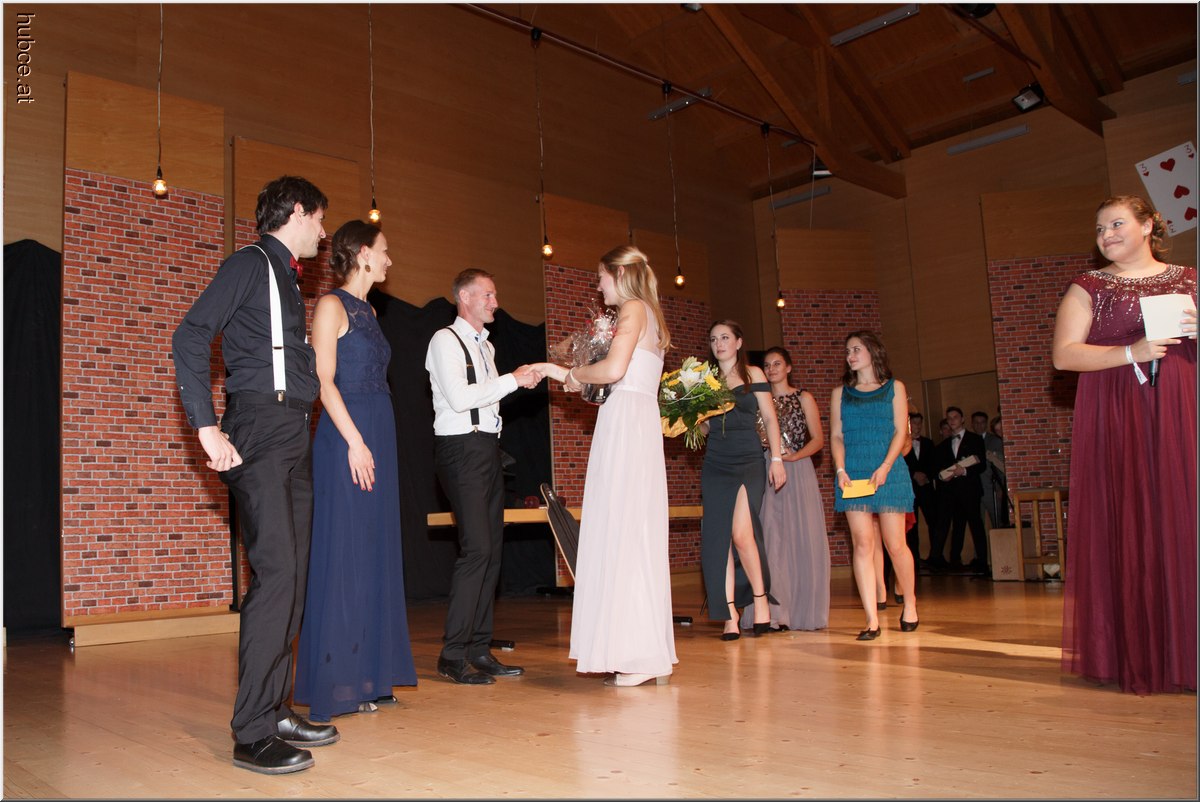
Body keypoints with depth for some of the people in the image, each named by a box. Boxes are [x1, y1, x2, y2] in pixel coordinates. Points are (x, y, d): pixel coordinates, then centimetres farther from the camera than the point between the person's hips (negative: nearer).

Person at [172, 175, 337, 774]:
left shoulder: (287, 279, 24)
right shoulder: (249, 263, -1)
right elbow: (190, 338, -11)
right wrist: (207, 427, -18)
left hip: (293, 436, 9)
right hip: (260, 430, -9)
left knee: (291, 576, 8)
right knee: (275, 573, -14)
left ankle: (275, 711, 16)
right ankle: (252, 733, -9)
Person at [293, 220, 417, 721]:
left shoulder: (367, 311, 20)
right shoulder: (332, 306, -4)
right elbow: (324, 381, -12)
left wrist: (374, 444, 13)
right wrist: (355, 441, -19)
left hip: (378, 436, 9)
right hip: (346, 438, -9)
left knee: (375, 554, 8)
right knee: (343, 556, -6)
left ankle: (368, 675, 15)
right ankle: (336, 683, 1)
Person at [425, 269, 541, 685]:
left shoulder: (486, 346, 21)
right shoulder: (445, 340, -5)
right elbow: (459, 397, -18)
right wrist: (513, 379, -15)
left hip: (488, 448, 9)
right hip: (462, 448, -9)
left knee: (492, 548, 6)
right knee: (476, 547, -15)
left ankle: (479, 649, 13)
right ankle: (452, 655, -7)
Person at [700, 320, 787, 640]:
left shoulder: (753, 374, 6)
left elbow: (769, 418, 3)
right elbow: (705, 426, 15)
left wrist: (777, 458, -4)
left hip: (748, 460, -3)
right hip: (715, 463, 3)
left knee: (741, 532, -16)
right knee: (718, 537, -2)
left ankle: (760, 596, 8)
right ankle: (729, 616, 2)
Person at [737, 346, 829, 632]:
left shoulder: (803, 398, 10)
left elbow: (818, 439, 2)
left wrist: (794, 456, -13)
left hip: (798, 472, -1)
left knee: (801, 537, -2)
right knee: (771, 538, -5)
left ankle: (803, 611, 5)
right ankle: (775, 612, -4)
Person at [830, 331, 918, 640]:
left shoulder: (894, 388, 9)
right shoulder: (840, 393, 15)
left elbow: (900, 432, 1)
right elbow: (836, 436, 10)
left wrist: (884, 468, -13)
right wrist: (840, 470, -6)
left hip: (889, 472, -1)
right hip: (853, 474, 2)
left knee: (895, 544, 0)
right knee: (862, 543, -6)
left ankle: (910, 605, 23)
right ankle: (872, 618, -7)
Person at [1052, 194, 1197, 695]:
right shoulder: (1089, 287, 10)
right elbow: (1063, 354, -2)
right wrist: (1132, 352, -14)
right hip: (1113, 423, -2)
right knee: (1126, 527, -6)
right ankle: (1137, 656, -2)